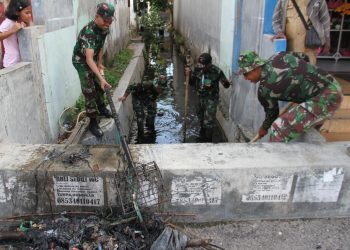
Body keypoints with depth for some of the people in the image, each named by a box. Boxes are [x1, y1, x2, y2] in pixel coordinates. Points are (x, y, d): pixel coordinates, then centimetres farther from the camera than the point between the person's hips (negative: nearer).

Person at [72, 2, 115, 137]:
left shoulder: (104, 28, -11)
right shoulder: (89, 32, -37)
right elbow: (89, 59, -46)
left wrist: (100, 63, 4)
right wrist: (101, 77, -54)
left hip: (93, 59, 8)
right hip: (81, 61, -8)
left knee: (100, 85, 18)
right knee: (89, 91, -9)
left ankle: (102, 108, 42)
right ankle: (93, 123, -2)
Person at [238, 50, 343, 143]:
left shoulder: (264, 89, -14)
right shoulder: (277, 57, 4)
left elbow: (272, 112, 4)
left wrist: (264, 128, 23)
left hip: (324, 99, -10)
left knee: (280, 128, -17)